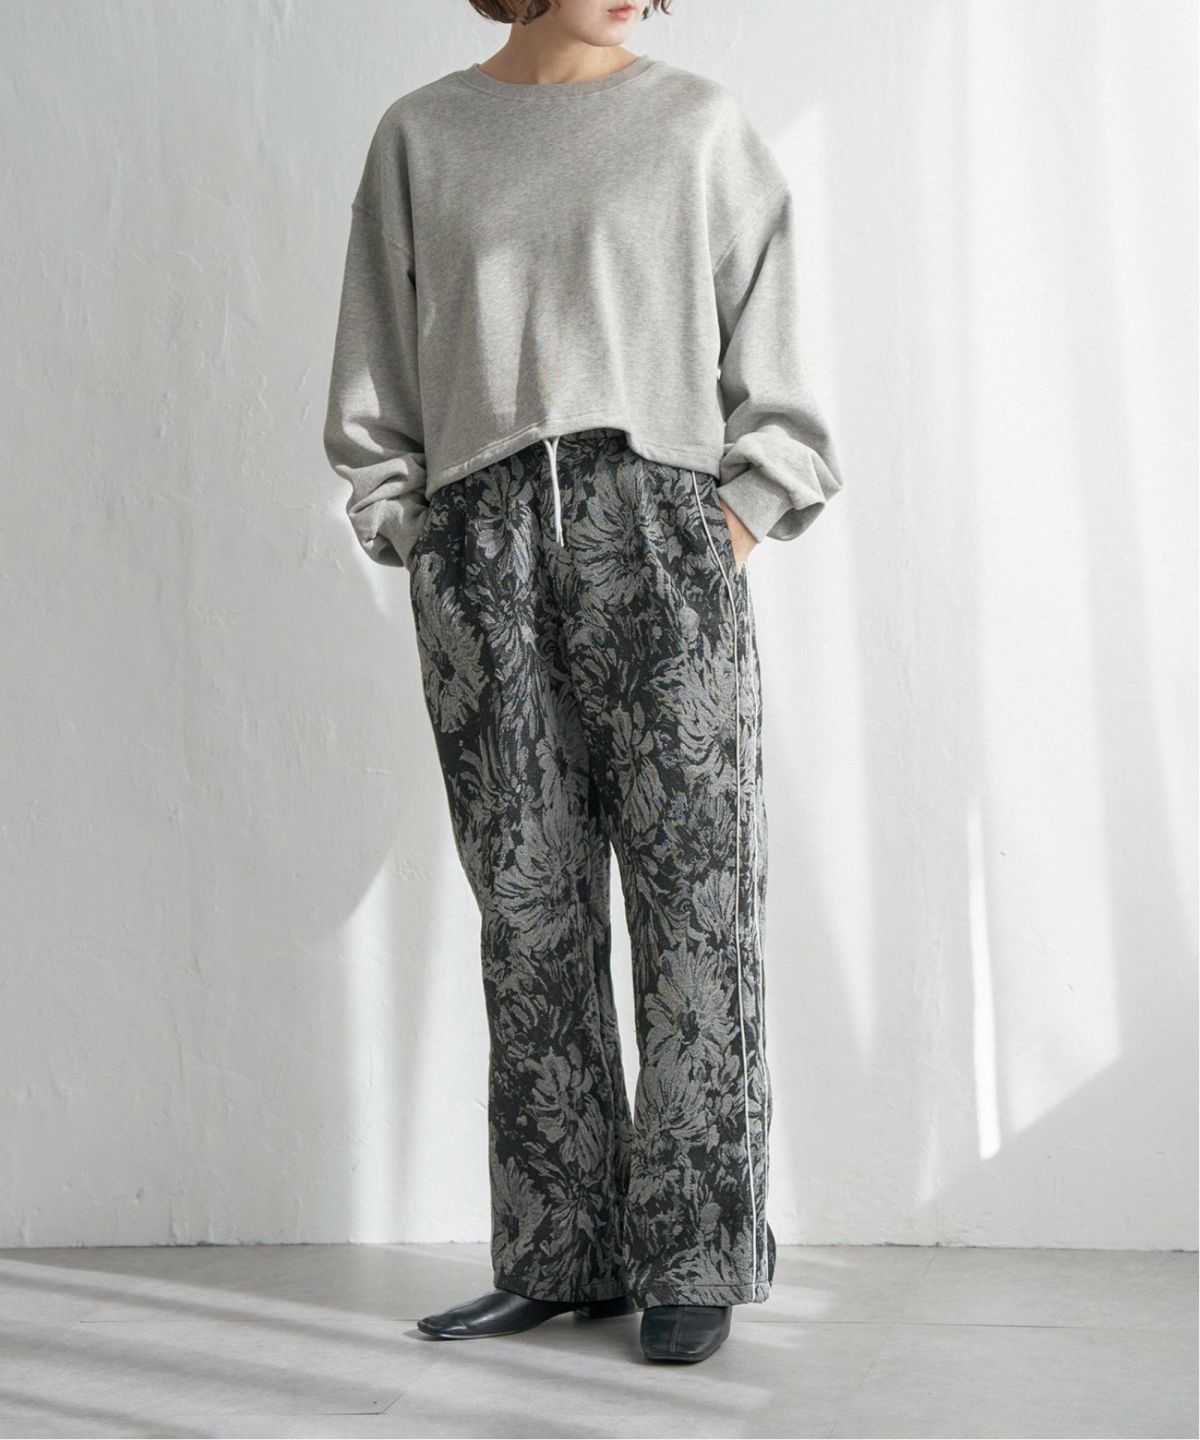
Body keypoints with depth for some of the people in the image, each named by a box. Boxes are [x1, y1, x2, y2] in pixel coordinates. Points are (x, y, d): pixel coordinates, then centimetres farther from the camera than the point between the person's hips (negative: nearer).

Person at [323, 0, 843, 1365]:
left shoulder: (702, 128, 11)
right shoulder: (419, 137, 14)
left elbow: (768, 371, 9)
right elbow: (376, 382, 15)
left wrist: (741, 520, -2)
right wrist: (408, 527, 5)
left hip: (660, 530, -1)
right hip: (480, 545, 2)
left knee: (692, 891, -5)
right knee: (526, 900, 1)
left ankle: (695, 1259, 2)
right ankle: (561, 1253, 8)